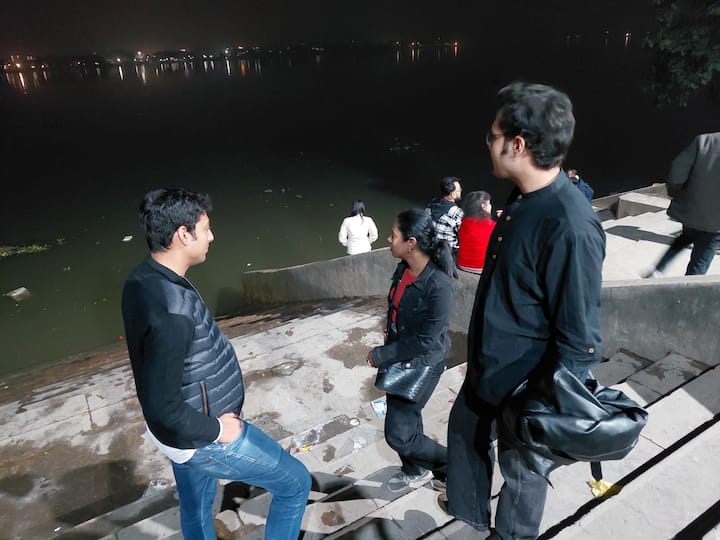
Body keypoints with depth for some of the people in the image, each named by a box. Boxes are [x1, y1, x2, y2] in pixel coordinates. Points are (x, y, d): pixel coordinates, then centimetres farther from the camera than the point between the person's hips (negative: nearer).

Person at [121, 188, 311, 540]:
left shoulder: (144, 279, -4)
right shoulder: (171, 309, -35)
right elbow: (161, 405, -31)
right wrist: (216, 429, -16)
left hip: (185, 429, 9)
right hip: (201, 438, -9)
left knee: (196, 506, 30)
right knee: (295, 483, 9)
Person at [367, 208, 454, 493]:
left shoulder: (438, 285, -30)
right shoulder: (403, 268, -8)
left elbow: (426, 340, -25)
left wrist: (382, 355, -19)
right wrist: (390, 331, 9)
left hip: (421, 365, -7)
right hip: (399, 357, 7)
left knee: (398, 434, 0)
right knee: (406, 418, 23)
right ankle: (416, 471, 48)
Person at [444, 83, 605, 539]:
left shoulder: (570, 227, -32)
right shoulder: (524, 198, -3)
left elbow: (579, 338, -25)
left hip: (527, 383, -9)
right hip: (488, 365, 9)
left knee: (521, 467, 18)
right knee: (465, 430, 28)